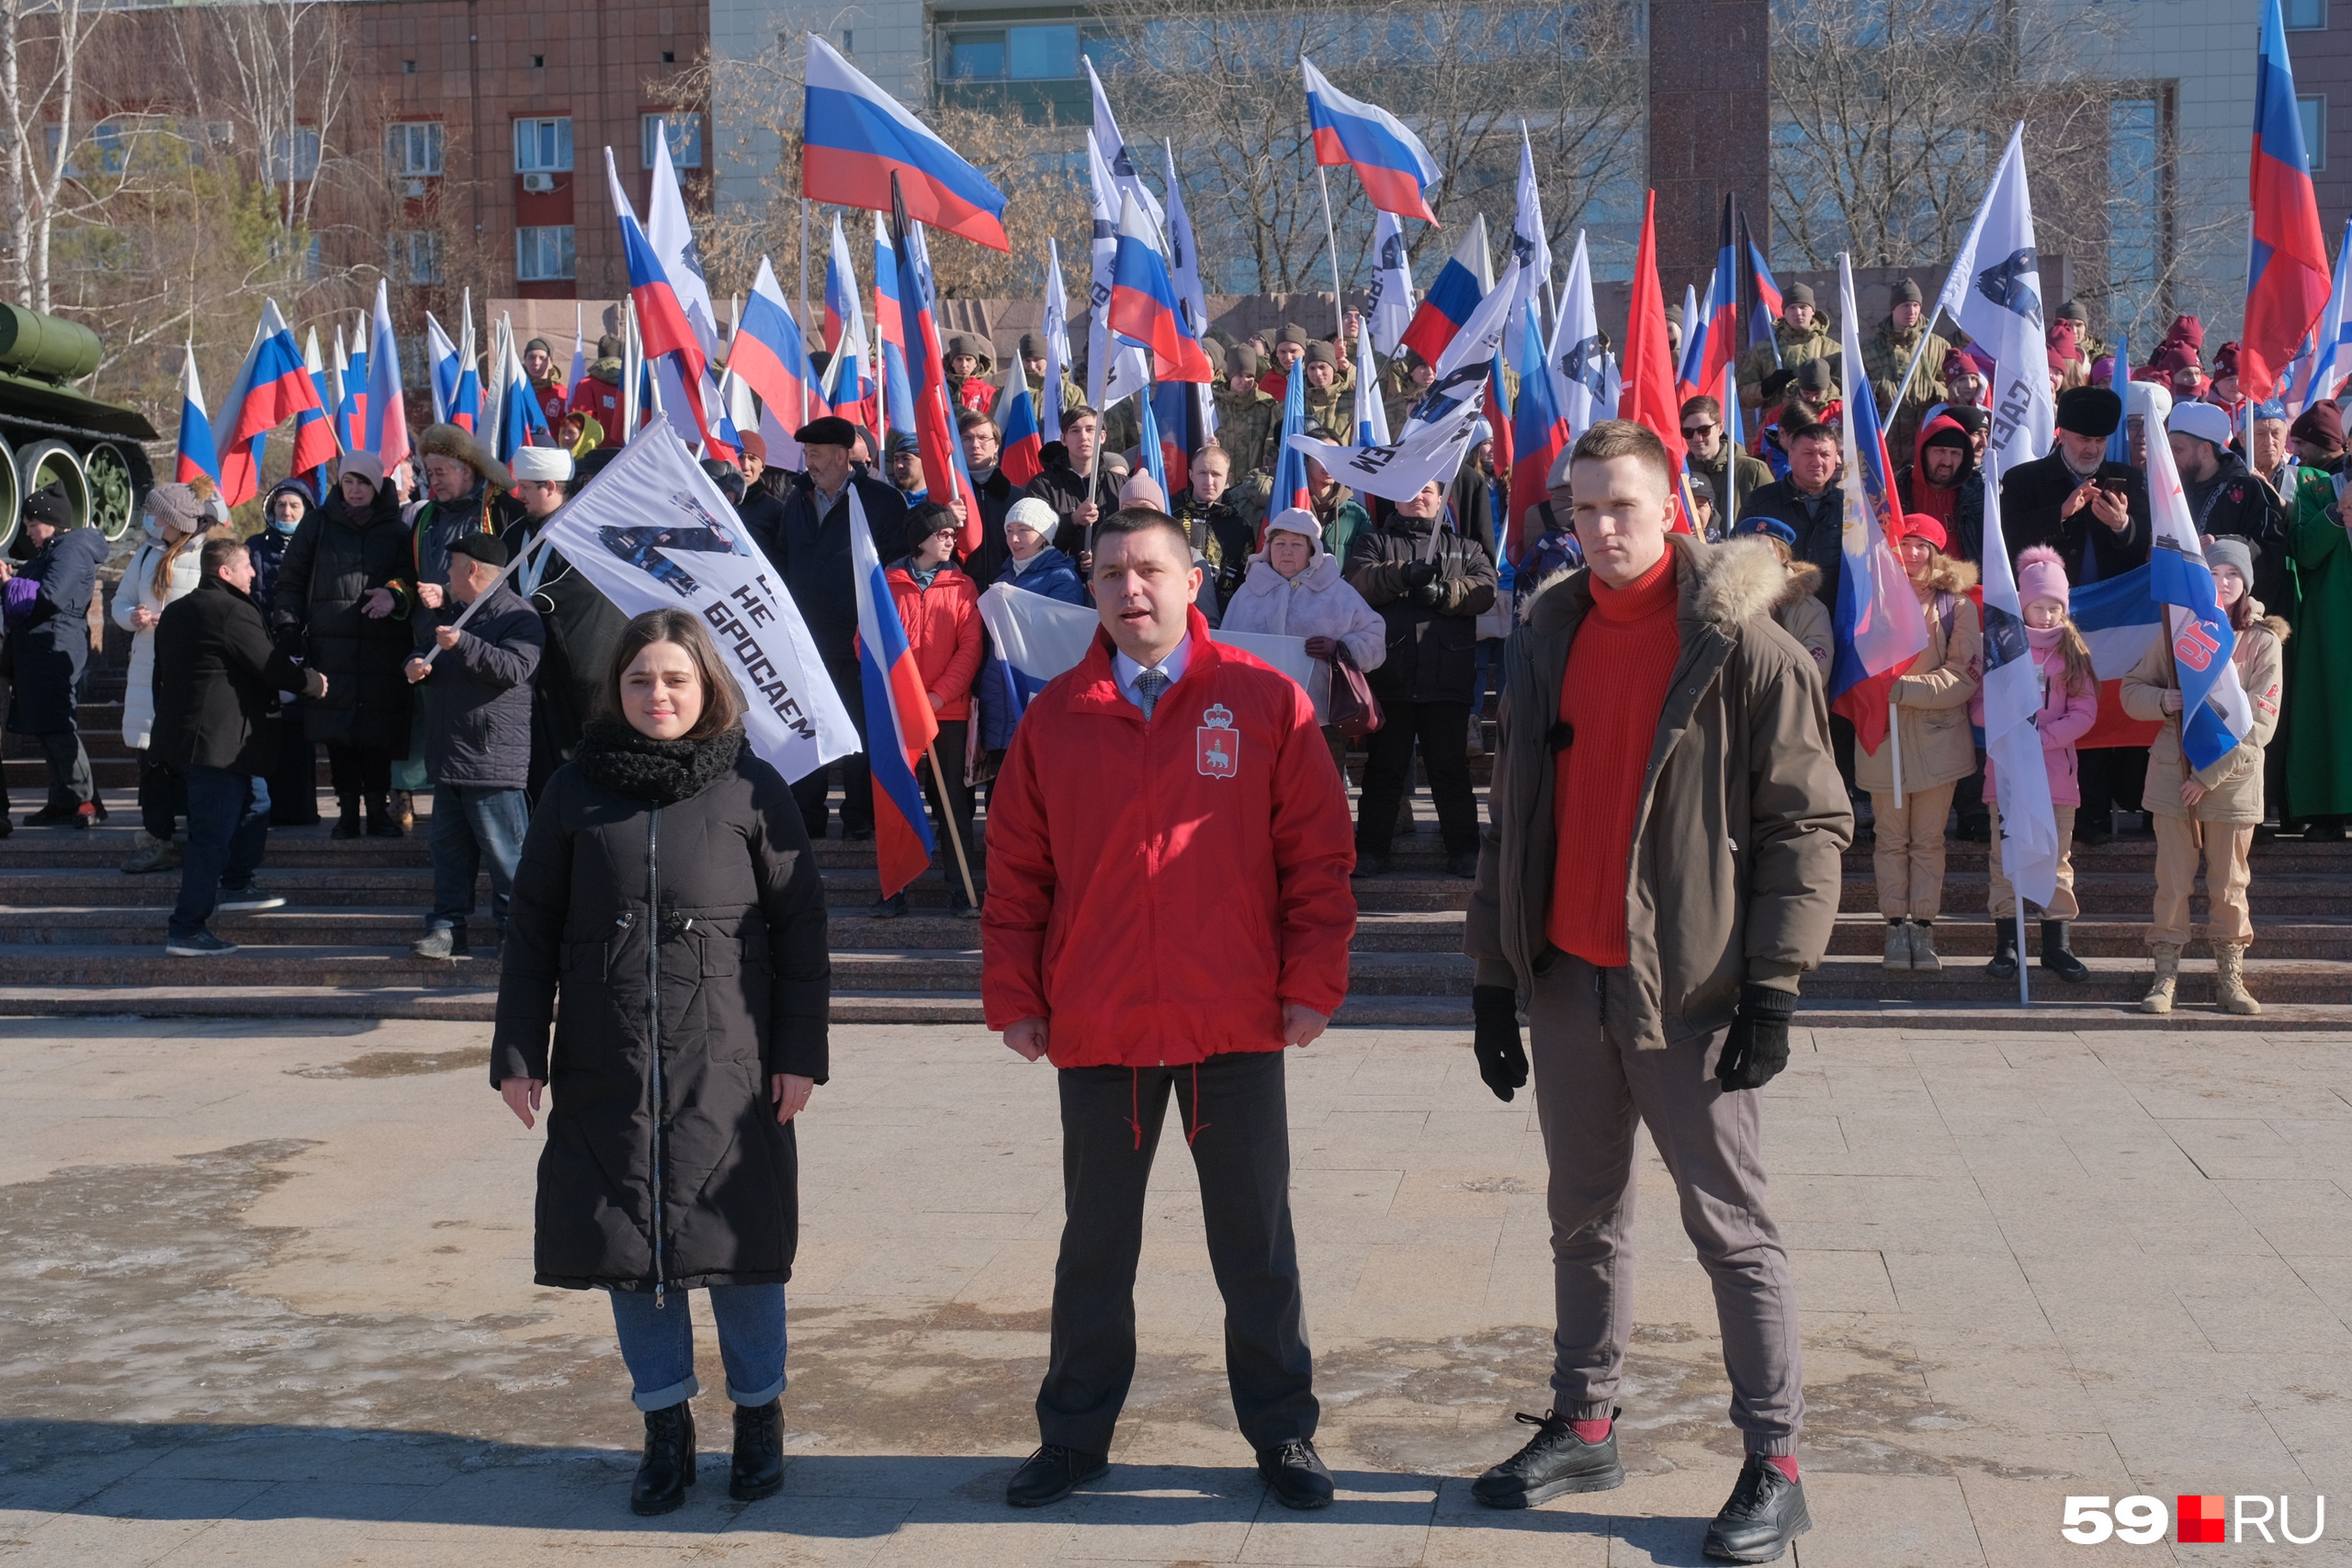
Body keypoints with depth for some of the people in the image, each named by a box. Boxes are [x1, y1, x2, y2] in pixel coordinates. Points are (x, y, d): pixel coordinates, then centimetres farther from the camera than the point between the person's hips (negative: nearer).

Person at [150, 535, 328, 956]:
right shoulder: (234, 612, -17)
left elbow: (161, 676, 20)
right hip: (221, 740, -10)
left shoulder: (175, 612, 13)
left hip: (183, 730, 10)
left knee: (254, 799, 27)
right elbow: (272, 667, -16)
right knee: (212, 835, -7)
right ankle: (185, 931, -6)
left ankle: (236, 885, 38)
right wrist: (315, 682, 1)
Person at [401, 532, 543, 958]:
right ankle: (447, 928, 18)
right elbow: (424, 647, 33)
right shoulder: (450, 613, 19)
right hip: (449, 757, 9)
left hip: (494, 760, -9)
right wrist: (416, 667, 10)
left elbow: (513, 668, -23)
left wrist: (462, 643, -26)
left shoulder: (518, 616, -8)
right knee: (450, 847, 12)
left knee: (504, 851, -5)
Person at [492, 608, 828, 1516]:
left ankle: (758, 1416, 24)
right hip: (606, 1070, 2)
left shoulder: (751, 790, 0)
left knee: (737, 1241, 5)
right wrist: (518, 1052, 3)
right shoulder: (577, 792, 6)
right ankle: (666, 1428, 23)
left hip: (729, 1067, -2)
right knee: (628, 1247, 7)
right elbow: (532, 928, 8)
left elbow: (801, 924, 1)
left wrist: (800, 1051, -3)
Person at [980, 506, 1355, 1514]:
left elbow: (1317, 856, -2)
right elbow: (1015, 873, 5)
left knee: (1256, 1241, 11)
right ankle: (1075, 1435, 28)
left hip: (1236, 1024, -2)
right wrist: (1014, 999, 2)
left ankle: (1281, 1431, 26)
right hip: (1096, 1031, 2)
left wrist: (1312, 985, -6)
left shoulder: (1267, 703, -3)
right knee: (1096, 1241, 15)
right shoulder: (1054, 719, 3)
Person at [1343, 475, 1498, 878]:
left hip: (1447, 678, 0)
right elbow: (1360, 582, -6)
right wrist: (1404, 574, -22)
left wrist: (1445, 592, -19)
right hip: (1388, 676, 0)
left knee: (1450, 768, 4)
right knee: (1383, 768, 6)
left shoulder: (1465, 548, 17)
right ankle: (1371, 849, 12)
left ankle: (1464, 849, 10)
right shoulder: (1373, 543, 15)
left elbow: (1485, 589, -2)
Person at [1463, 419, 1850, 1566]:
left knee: (1731, 1229, 2)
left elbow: (1809, 822, -9)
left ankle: (1775, 1464, 11)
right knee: (1584, 1216, 16)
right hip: (1566, 981, 6)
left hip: (1690, 987, -5)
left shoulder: (1741, 645, -9)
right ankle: (1583, 1426, 29)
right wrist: (1492, 976, 10)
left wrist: (1772, 984, -14)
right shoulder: (1547, 639, 8)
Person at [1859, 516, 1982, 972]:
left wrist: (1905, 688, -17)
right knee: (1892, 839, 4)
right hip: (1884, 734, 1)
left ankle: (1923, 927, 8)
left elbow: (1966, 675, -7)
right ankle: (1896, 927, 8)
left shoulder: (1956, 605, 0)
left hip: (1938, 737, -1)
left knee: (1928, 840, 4)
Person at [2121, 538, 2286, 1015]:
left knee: (2229, 885, 7)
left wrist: (2210, 775, -13)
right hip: (2173, 774, 1)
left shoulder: (2264, 642, -4)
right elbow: (2131, 690, 7)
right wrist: (2167, 700, -16)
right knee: (2173, 881, 2)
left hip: (2233, 778, -1)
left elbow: (2260, 724, -8)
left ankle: (2229, 977, 18)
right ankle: (2165, 975, 10)